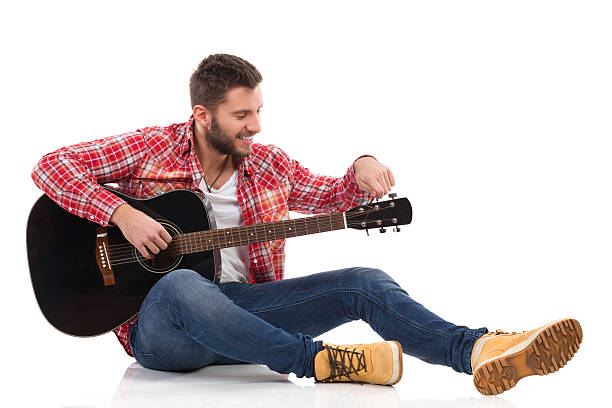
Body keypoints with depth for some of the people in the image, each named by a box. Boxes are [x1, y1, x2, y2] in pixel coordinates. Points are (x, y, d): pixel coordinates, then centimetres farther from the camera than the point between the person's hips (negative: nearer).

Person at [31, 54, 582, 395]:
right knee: (180, 287, -44)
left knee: (365, 283, -15)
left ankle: (481, 350, -37)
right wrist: (122, 214, -20)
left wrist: (363, 167, 0)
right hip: (159, 328, -4)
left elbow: (334, 196, 24)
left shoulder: (267, 165, 13)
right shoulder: (150, 149, -2)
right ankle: (323, 362, -43)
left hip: (242, 308, 5)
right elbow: (51, 166, -8)